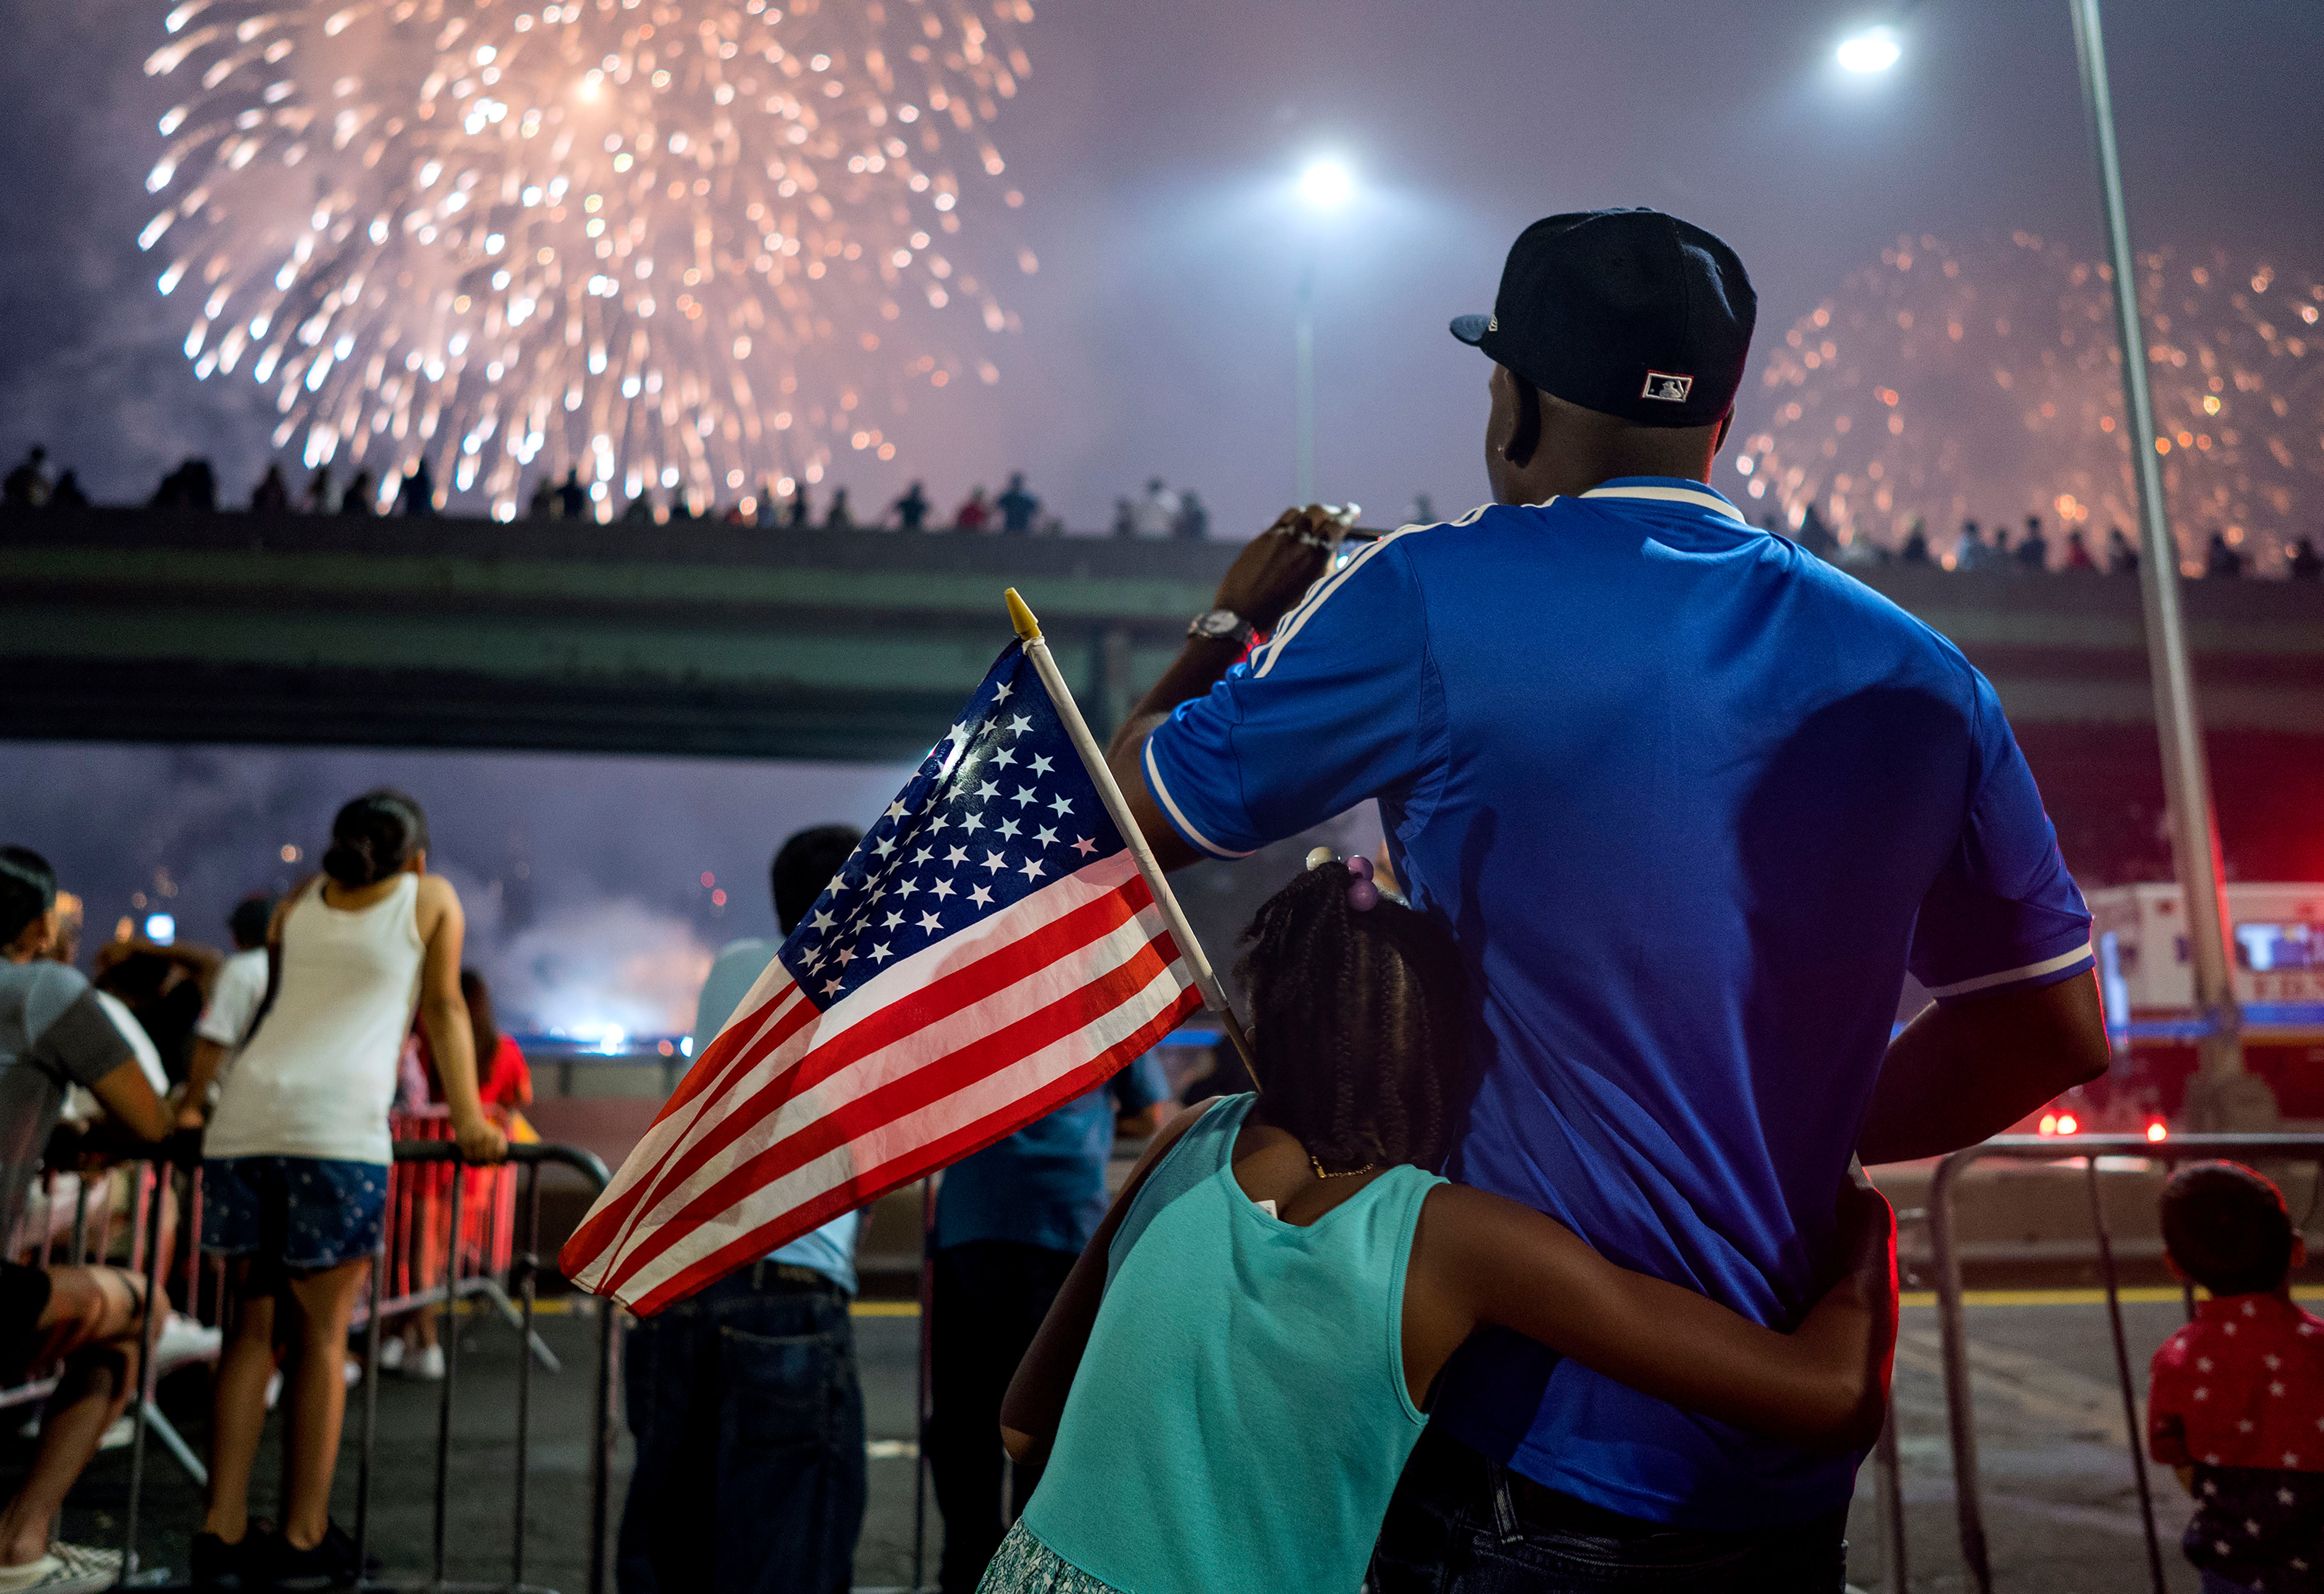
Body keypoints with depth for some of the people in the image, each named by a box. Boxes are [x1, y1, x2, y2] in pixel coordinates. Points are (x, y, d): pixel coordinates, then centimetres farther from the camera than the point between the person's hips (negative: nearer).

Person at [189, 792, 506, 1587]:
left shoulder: (302, 898, 24)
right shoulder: (431, 897, 14)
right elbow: (444, 1013, 12)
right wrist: (469, 1121, 14)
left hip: (246, 1111, 5)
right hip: (337, 1125, -4)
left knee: (253, 1327, 10)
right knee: (321, 1337, 2)